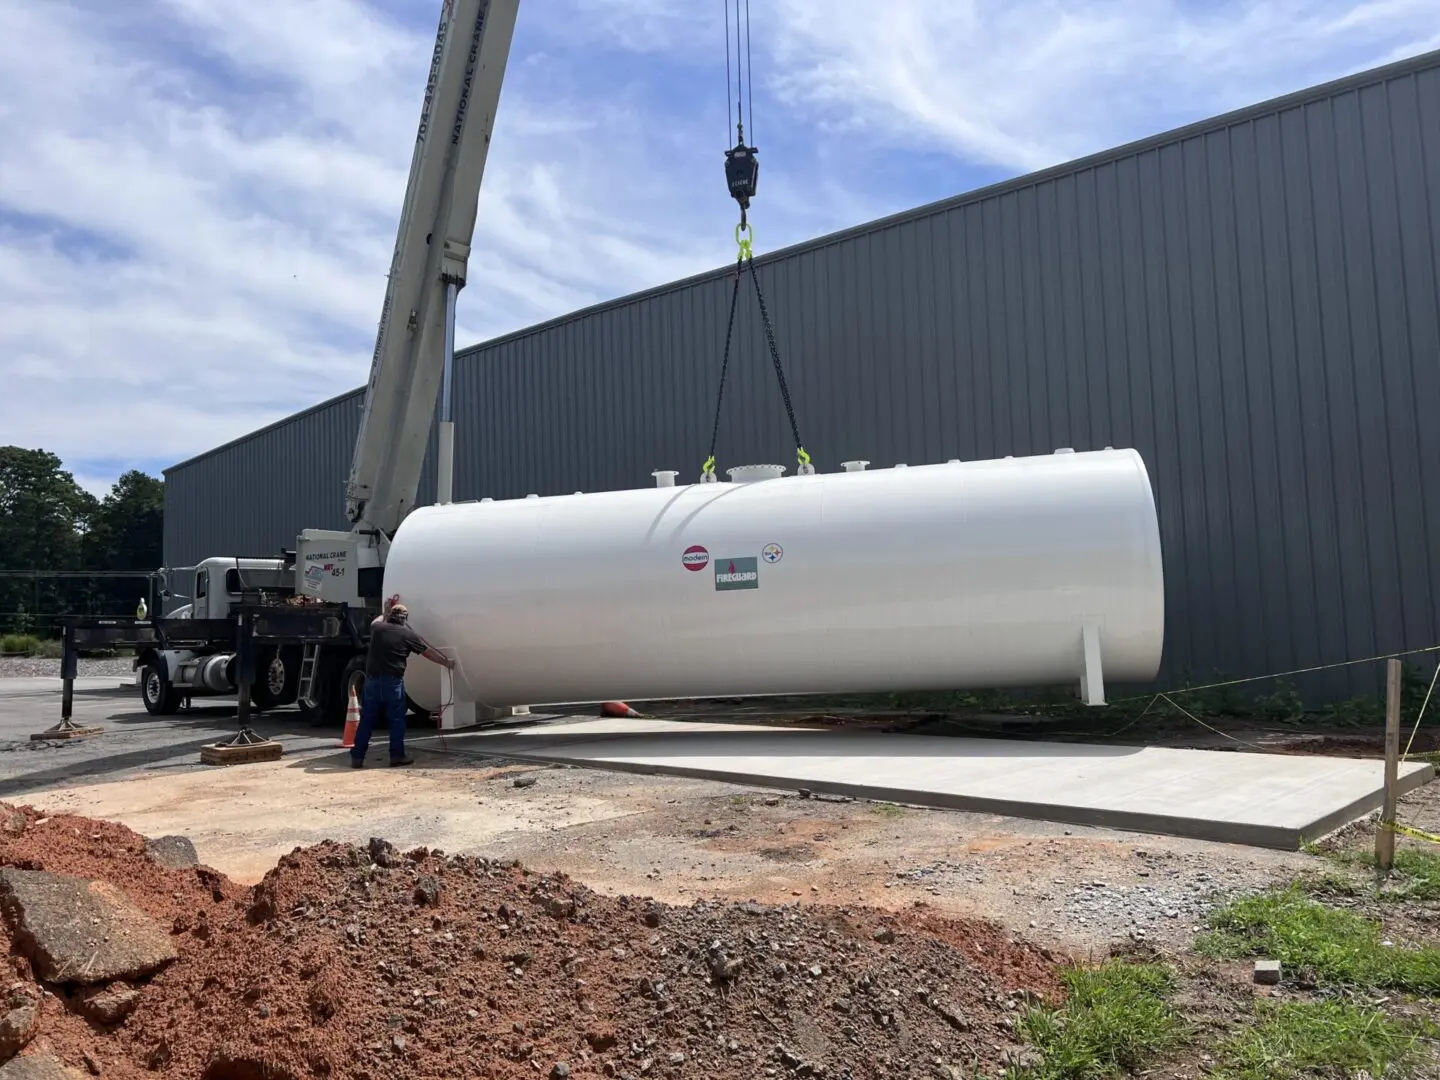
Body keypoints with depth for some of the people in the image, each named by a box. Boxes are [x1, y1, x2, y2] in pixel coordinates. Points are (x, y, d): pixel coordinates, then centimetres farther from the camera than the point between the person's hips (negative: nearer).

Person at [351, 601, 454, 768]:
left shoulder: (377, 628, 5)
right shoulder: (408, 634, -1)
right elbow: (429, 653, 9)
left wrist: (388, 611, 50)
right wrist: (447, 662, 23)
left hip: (372, 679, 3)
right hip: (393, 682, -3)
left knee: (366, 719, 9)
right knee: (396, 720, 7)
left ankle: (357, 757, 11)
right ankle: (397, 755, 7)